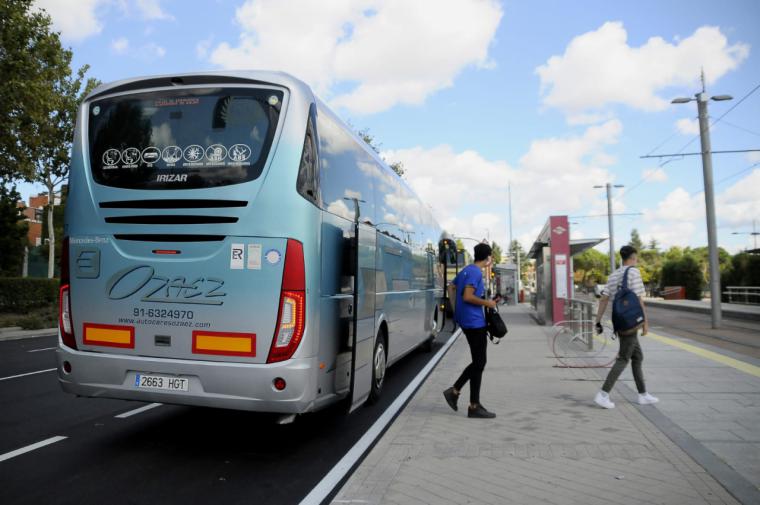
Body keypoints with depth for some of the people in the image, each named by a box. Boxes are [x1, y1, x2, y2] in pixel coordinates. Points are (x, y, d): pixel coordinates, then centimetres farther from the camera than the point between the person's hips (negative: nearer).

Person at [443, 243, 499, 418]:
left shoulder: (466, 270, 13)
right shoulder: (476, 273, -15)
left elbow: (452, 287, 22)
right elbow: (467, 297, -23)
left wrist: (456, 310, 25)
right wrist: (487, 303, -11)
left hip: (466, 320, 10)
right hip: (474, 322, -10)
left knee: (478, 362, 16)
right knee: (479, 363, -2)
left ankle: (454, 391, 17)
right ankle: (474, 407, 5)